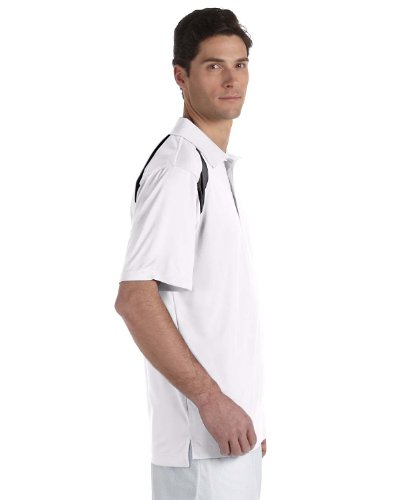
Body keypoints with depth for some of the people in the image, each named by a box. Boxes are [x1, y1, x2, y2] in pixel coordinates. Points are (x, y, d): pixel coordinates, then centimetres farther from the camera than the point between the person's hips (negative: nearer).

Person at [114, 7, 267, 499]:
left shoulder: (215, 166, 15)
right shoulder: (179, 169, -15)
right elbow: (134, 299, -23)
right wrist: (212, 399, -21)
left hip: (229, 433, 9)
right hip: (203, 444, -9)